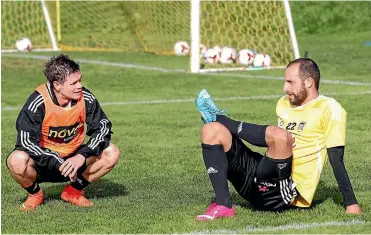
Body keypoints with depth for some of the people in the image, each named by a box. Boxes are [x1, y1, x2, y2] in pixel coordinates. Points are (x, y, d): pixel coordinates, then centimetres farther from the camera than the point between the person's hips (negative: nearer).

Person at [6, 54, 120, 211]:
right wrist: (59, 164, -32)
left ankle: (74, 191, 5)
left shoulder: (85, 98, -14)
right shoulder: (38, 102, -24)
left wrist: (82, 156, -27)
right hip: (43, 161, -4)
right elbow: (26, 141, -26)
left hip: (74, 158, 4)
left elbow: (102, 127, -11)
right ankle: (35, 194, -1)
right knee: (17, 160, -36)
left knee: (112, 153, -17)